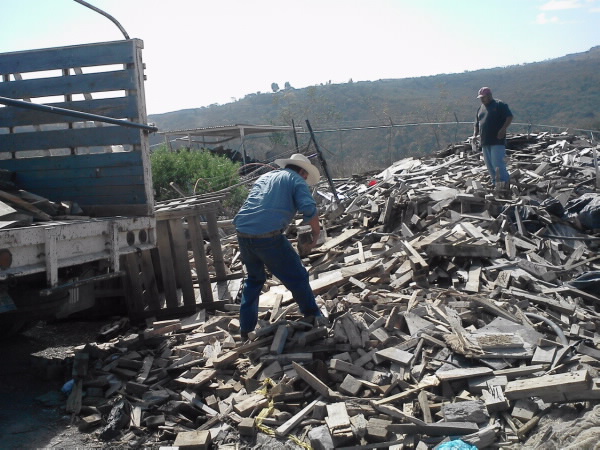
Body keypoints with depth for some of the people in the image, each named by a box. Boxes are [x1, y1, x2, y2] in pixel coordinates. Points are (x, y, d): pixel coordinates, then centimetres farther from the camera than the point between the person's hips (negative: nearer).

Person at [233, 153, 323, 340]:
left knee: (254, 278, 26)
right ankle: (314, 318, 22)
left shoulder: (265, 177, 28)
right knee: (297, 277, 11)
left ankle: (246, 330, 29)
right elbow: (309, 209, -8)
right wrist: (316, 232, 6)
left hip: (242, 233, 7)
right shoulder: (297, 180, 8)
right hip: (268, 235, -7)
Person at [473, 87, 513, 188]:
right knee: (489, 165, 9)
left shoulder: (499, 105, -2)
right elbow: (477, 124, 24)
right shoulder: (480, 108, 19)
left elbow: (509, 117, -8)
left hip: (497, 141, -7)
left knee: (497, 163, -14)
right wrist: (475, 135, 8)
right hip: (485, 142, 7)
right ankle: (495, 183, 19)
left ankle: (505, 182, -7)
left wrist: (503, 129, -21)